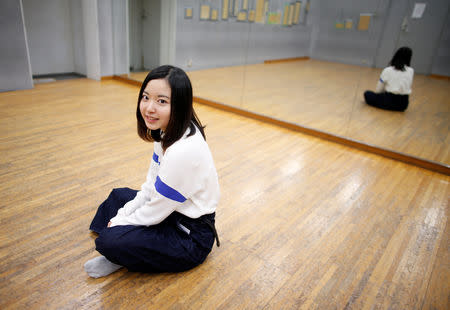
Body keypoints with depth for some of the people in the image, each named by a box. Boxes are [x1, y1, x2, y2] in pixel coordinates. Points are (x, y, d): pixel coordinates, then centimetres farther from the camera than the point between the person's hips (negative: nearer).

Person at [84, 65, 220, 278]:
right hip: (172, 210, 10)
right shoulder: (167, 132, -4)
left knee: (110, 242, -20)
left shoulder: (183, 151, -34)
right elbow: (151, 186, 6)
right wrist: (121, 216, 2)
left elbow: (156, 213, -23)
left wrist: (120, 222, -6)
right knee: (118, 195, 21)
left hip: (191, 237, -9)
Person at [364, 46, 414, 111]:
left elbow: (378, 90, -4)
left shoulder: (387, 70, -8)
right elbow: (407, 87, 10)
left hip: (390, 102, -5)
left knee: (367, 94, 13)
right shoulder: (411, 71, 0)